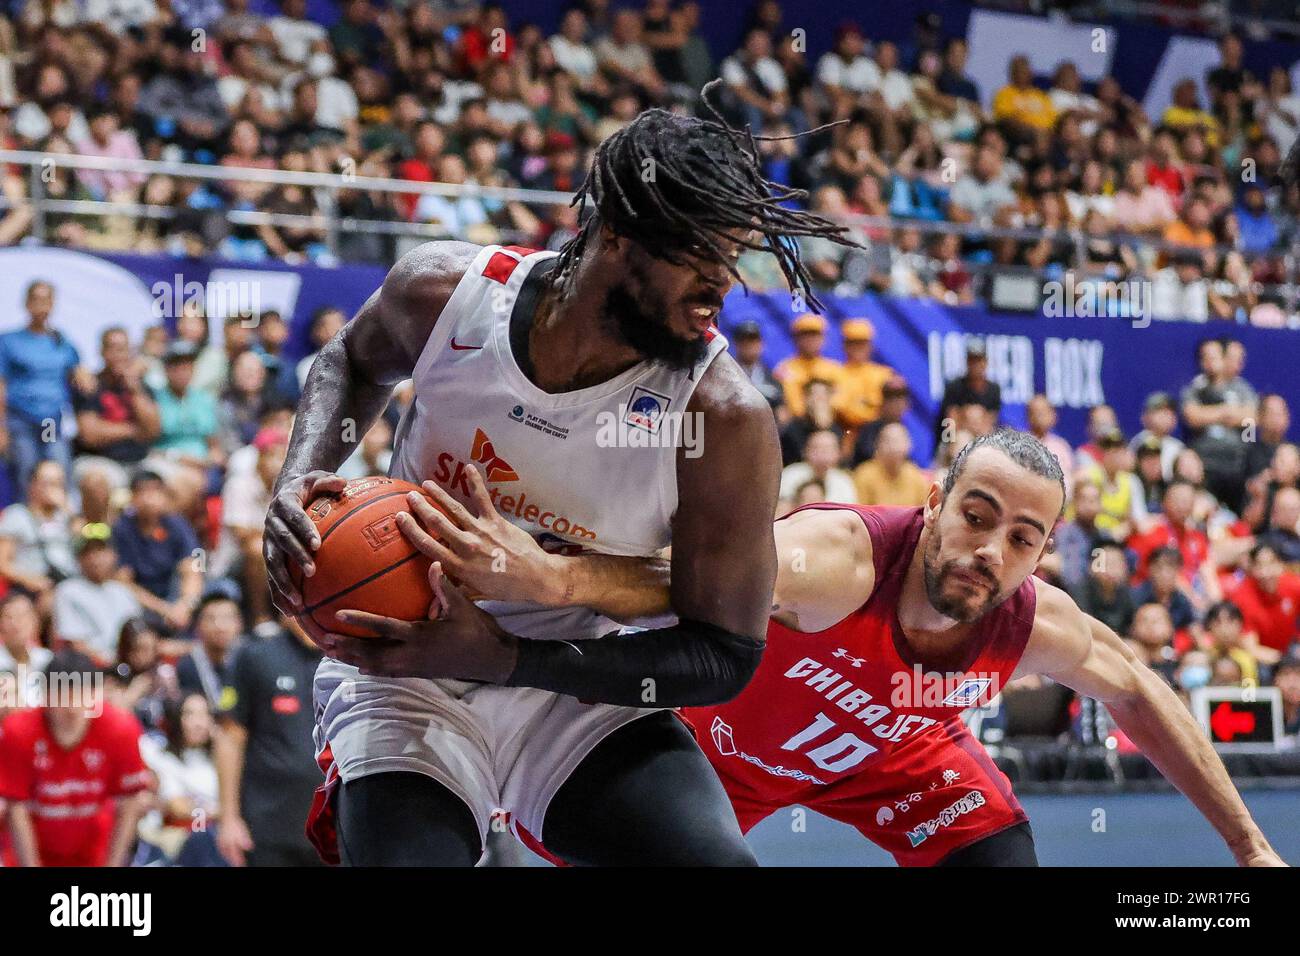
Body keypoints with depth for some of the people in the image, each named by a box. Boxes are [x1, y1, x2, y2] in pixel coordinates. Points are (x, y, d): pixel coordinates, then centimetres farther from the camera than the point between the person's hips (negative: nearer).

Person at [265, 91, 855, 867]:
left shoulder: (727, 419, -20)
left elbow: (724, 657, -15)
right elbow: (355, 362, 13)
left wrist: (501, 658, -25)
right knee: (401, 849, -25)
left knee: (717, 858, -22)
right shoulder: (444, 292, -13)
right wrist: (301, 481, -8)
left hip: (580, 690, 0)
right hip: (404, 669, 0)